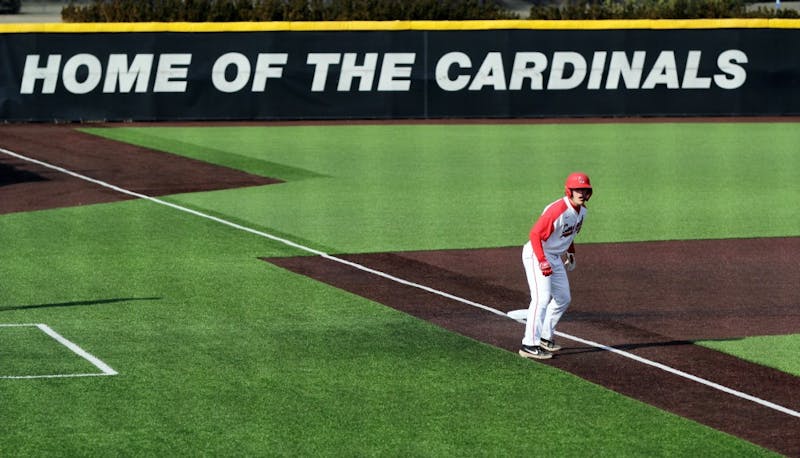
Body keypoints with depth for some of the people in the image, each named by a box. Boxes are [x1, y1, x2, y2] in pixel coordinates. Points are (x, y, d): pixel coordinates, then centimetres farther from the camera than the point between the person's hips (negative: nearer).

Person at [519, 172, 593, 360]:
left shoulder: (581, 210, 2)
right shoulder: (557, 210, -26)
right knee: (542, 297, -20)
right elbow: (535, 234, -27)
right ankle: (530, 344, -22)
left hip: (555, 257, 10)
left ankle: (545, 337, 29)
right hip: (536, 254, -10)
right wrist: (542, 261, -33)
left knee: (563, 299, 16)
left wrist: (570, 253, 16)